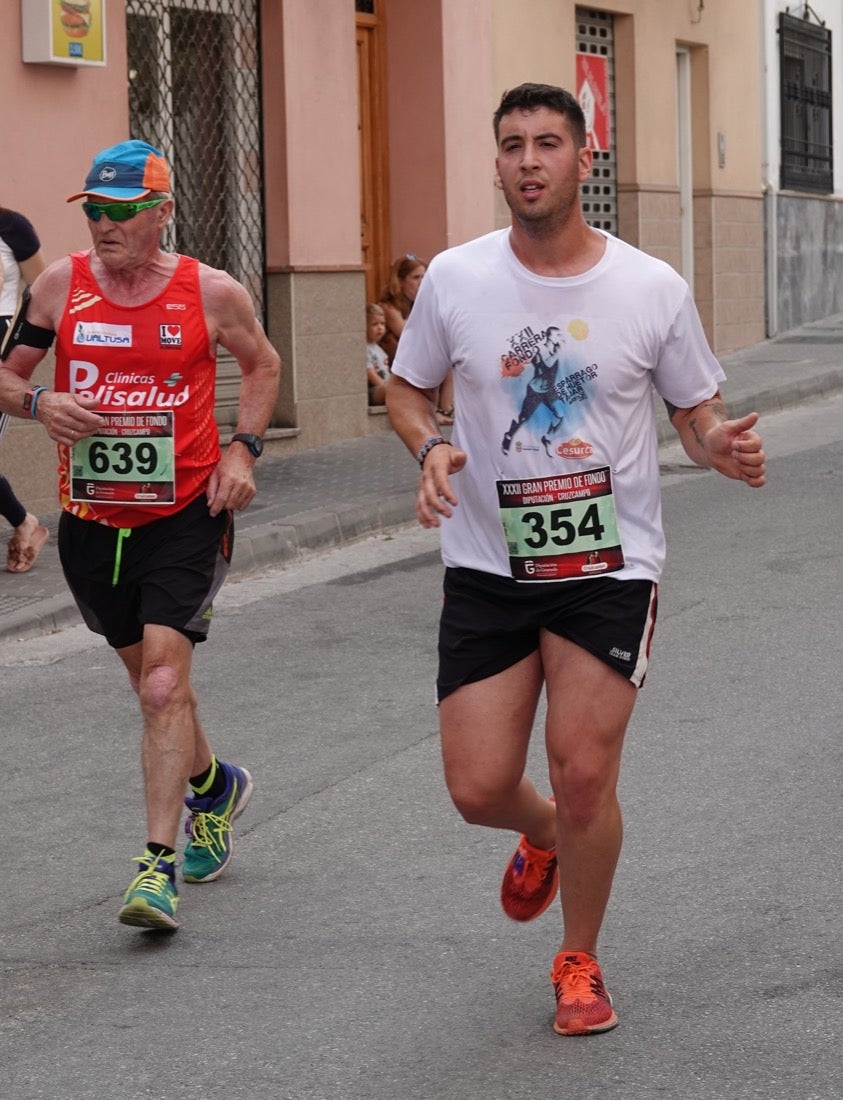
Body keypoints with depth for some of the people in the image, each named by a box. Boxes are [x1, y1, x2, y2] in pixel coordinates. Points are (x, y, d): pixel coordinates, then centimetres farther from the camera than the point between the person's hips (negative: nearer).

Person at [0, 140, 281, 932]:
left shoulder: (211, 293, -5)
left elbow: (262, 365, 13)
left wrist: (242, 450, -1)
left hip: (185, 515, -3)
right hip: (91, 519, 4)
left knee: (163, 679, -16)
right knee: (151, 679, 18)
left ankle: (159, 864, -15)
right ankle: (213, 786, 46)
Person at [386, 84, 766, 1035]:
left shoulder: (652, 288, -5)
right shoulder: (455, 279, -4)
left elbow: (697, 411, 6)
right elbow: (406, 388, 10)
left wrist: (722, 447, -17)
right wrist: (431, 447, -12)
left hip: (611, 568, -1)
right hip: (488, 565, 2)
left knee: (584, 772, -10)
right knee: (477, 789, -2)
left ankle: (579, 962, 16)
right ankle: (543, 835, 38)